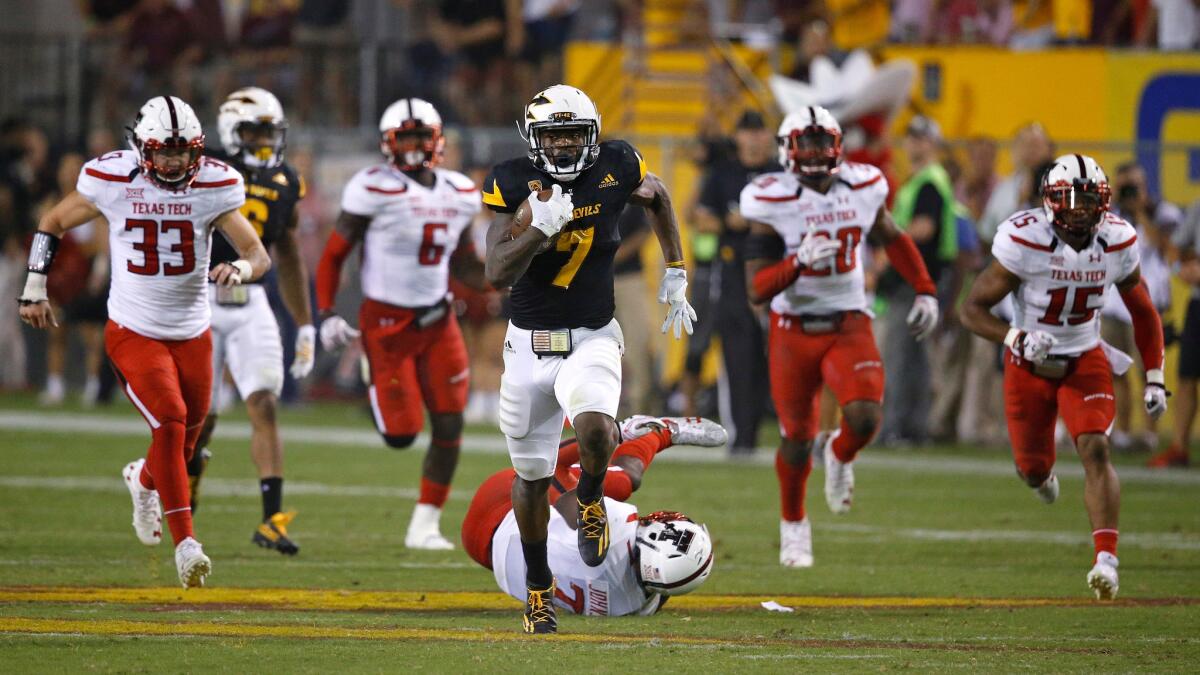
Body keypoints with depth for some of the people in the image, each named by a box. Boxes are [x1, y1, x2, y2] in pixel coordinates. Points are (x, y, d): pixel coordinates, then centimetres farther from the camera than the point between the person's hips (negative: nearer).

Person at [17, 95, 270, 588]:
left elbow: (259, 255, -10)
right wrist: (34, 289, 2)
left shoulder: (214, 186, -9)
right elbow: (53, 223, 4)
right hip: (134, 331, -3)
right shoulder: (113, 181, -11)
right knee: (170, 422, -20)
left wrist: (240, 269, -33)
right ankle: (185, 543, -15)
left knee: (186, 438, 13)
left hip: (192, 333, 3)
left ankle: (144, 478, 50)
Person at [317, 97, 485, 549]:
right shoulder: (374, 190, -12)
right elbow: (332, 257, -6)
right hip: (387, 322, -5)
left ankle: (425, 525, 10)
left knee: (449, 428, -3)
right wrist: (326, 316, -15)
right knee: (401, 436, -8)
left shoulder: (460, 194, 7)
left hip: (438, 321, 5)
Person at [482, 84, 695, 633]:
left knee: (595, 429, -31)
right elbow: (497, 275, -19)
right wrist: (541, 227, -32)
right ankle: (538, 585, 32)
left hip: (592, 340, -1)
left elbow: (657, 197, 18)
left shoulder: (616, 168, -7)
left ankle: (590, 501, 4)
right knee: (530, 475, 10)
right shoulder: (514, 185, -11)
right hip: (529, 344, 1)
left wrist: (674, 274, 18)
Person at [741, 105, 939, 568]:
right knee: (797, 438, 3)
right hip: (794, 330, -2)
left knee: (865, 417, -21)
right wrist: (799, 262, -31)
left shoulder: (863, 188, -3)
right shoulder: (772, 202, -13)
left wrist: (925, 291, 13)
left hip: (849, 326, 2)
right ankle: (793, 524, 30)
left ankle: (840, 456, 16)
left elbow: (891, 239, 18)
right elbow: (757, 290, -15)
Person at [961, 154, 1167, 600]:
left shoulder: (1117, 242, -12)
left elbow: (1143, 312, 5)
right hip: (1030, 363, -1)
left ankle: (1106, 561, -24)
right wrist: (1017, 338, -37)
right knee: (1033, 468, 12)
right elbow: (973, 309, -19)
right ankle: (1040, 472, 53)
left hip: (1086, 360, 1)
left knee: (1095, 450, -20)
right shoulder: (1024, 240, -24)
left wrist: (1154, 378, 1)